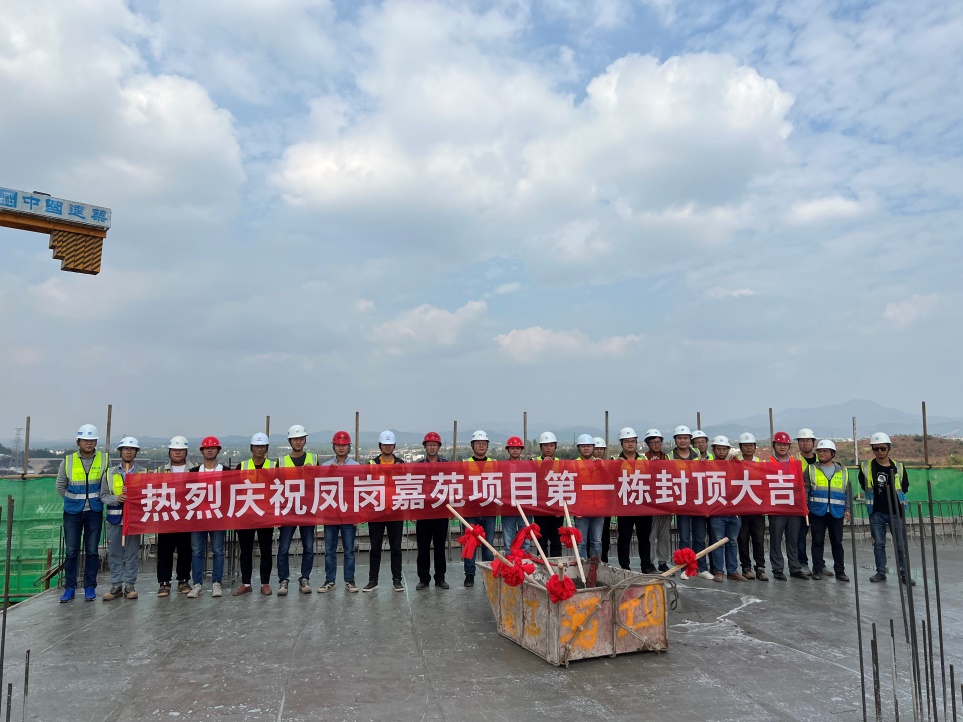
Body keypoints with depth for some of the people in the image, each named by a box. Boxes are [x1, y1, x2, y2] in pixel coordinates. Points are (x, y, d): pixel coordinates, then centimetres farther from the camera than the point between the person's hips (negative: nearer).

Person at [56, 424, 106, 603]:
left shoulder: (104, 460, -3)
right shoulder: (68, 461, -2)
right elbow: (60, 486, 9)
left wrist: (95, 499, 1)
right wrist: (75, 500, 7)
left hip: (94, 512, 0)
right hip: (72, 512, 0)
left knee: (92, 551, 5)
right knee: (71, 551, 3)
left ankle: (90, 587, 14)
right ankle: (70, 588, 14)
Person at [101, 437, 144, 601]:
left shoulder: (143, 472, 3)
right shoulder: (111, 473, 7)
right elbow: (103, 495, 4)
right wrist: (117, 498, -13)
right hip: (115, 519, 1)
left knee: (132, 553, 4)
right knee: (114, 553, 6)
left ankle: (130, 585, 12)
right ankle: (116, 585, 14)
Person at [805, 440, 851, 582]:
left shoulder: (842, 470, 9)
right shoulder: (811, 469, 4)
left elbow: (847, 491, 11)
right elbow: (805, 490, 2)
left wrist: (847, 509, 3)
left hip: (836, 512, 1)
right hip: (817, 511, -1)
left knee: (837, 542, 6)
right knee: (818, 541, 3)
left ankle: (840, 571, 15)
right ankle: (817, 570, 10)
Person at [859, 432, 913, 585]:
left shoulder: (899, 467, -1)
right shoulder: (866, 467, -3)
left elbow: (905, 487, 12)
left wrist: (894, 495, 4)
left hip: (896, 512, 0)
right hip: (876, 512, 0)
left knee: (900, 544, 3)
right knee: (878, 544, 7)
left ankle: (903, 574, 12)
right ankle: (881, 572, 16)